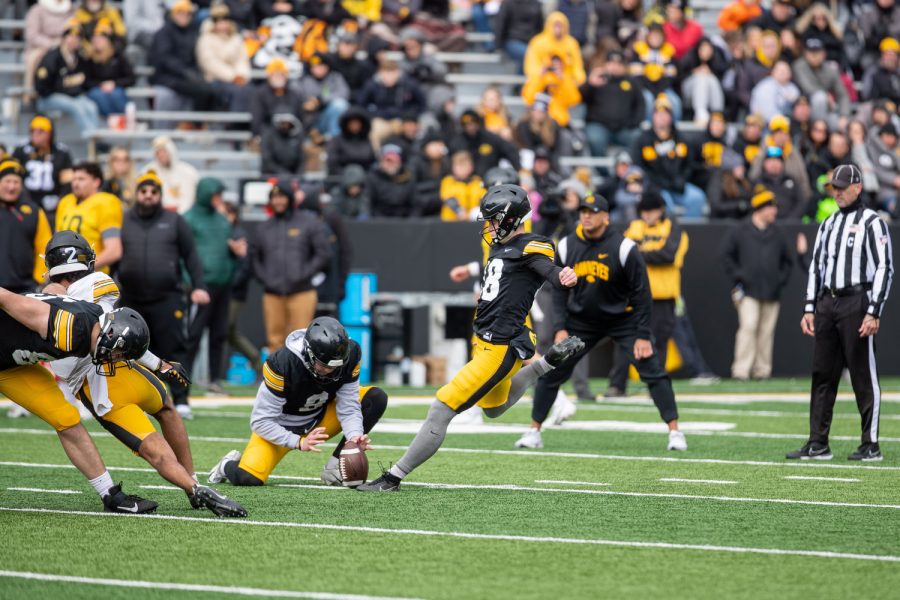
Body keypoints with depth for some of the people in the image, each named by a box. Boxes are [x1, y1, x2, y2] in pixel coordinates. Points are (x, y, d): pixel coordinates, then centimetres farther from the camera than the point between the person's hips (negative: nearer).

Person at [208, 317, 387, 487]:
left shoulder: (349, 356, -21)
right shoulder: (283, 362, -32)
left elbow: (348, 409, -15)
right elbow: (261, 421, -26)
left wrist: (355, 437, -36)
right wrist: (299, 442, -38)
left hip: (320, 419, 4)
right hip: (280, 427, -4)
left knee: (376, 398, -17)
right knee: (247, 478, -28)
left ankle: (335, 470, -12)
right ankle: (230, 465, 12)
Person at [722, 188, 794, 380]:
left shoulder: (777, 233, 13)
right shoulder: (740, 231, 1)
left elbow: (788, 260, 22)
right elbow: (727, 255, 5)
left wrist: (781, 279, 9)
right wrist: (737, 276, -3)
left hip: (771, 292, 4)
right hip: (748, 291, -4)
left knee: (766, 331, 5)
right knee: (748, 326, -16)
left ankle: (762, 370, 12)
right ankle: (741, 369, -15)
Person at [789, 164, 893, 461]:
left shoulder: (872, 222, -4)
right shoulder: (828, 224, 18)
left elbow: (884, 268, -9)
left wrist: (874, 313, -16)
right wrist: (810, 309, 13)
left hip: (856, 302, -7)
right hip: (827, 303, 7)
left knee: (863, 375, -5)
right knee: (822, 375, 6)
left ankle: (871, 445, -1)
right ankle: (818, 444, 10)